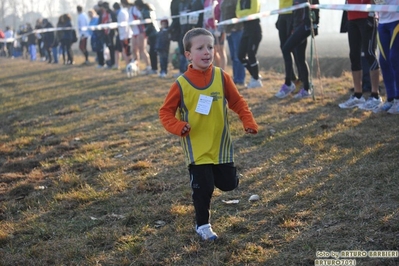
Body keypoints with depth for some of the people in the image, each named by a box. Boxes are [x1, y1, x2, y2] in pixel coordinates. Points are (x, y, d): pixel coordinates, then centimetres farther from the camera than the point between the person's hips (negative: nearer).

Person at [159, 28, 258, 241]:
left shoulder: (222, 77, -6)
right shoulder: (181, 84, -13)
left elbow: (237, 102, 4)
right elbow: (166, 112, -5)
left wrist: (249, 122, -10)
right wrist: (178, 127, -24)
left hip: (221, 145, 3)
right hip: (197, 148, -3)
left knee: (229, 183, 9)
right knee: (203, 188, -1)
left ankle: (211, 176, 41)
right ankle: (202, 225, 20)